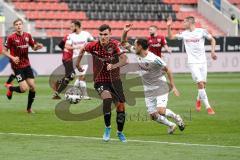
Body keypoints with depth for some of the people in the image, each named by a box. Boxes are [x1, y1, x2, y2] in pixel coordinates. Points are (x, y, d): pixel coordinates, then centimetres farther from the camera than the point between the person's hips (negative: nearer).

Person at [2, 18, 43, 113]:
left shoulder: (27, 36, 2)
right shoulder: (11, 38, -11)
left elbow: (34, 47, 14)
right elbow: (4, 51, -5)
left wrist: (37, 46, -10)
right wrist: (12, 57, -21)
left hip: (27, 65, 5)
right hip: (17, 66, -5)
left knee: (32, 87, -1)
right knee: (24, 89, -13)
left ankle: (29, 108, 18)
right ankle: (10, 88, 20)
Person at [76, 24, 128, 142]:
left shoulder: (115, 45, -14)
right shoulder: (93, 46, -9)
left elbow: (124, 60, -25)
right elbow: (83, 49, 14)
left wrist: (114, 66, -41)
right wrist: (78, 63, 22)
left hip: (115, 80, 1)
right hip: (100, 80, -1)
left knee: (121, 107, 3)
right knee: (107, 98, -31)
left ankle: (120, 132, 30)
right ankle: (107, 128, -15)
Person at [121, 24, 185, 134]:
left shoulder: (154, 59, -23)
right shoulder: (136, 53, -3)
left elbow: (167, 70, -13)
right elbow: (124, 43, 7)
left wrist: (173, 86, -11)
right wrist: (125, 32, -12)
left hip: (160, 88, -7)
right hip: (148, 90, 7)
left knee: (161, 111, -22)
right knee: (153, 115, 1)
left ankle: (176, 117, 9)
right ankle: (171, 125, 25)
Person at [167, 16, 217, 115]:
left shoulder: (201, 31, -1)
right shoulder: (184, 34, 7)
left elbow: (212, 40, 7)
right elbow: (171, 37, 12)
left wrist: (212, 51, -4)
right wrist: (169, 26, -1)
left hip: (203, 62, 0)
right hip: (192, 62, 0)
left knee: (203, 84, 4)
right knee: (200, 83, -14)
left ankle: (199, 99, 36)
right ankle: (208, 107, -13)